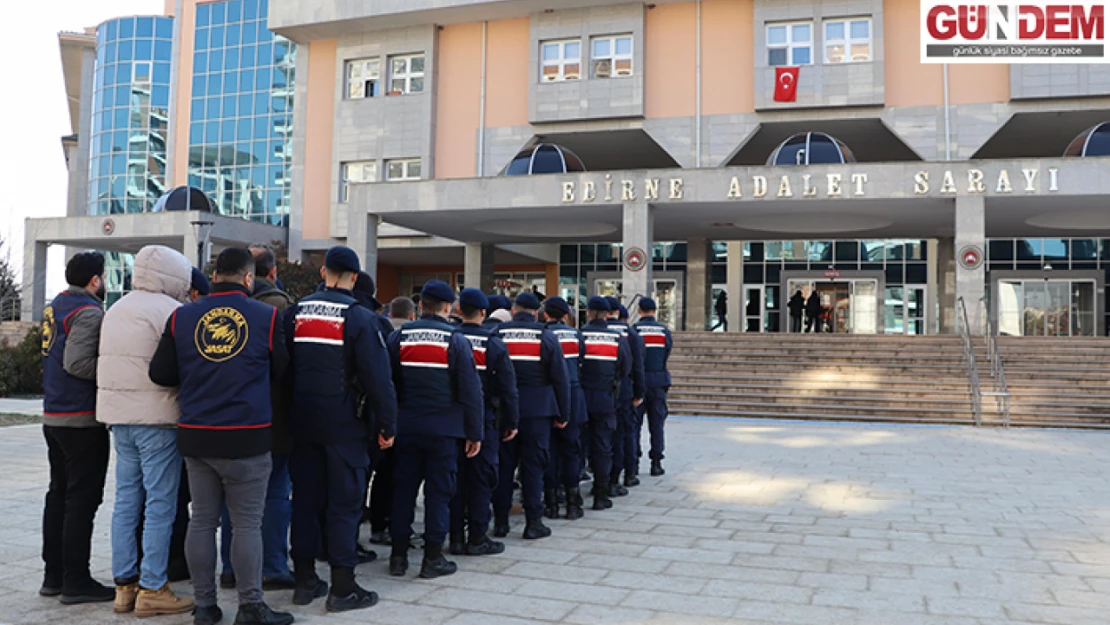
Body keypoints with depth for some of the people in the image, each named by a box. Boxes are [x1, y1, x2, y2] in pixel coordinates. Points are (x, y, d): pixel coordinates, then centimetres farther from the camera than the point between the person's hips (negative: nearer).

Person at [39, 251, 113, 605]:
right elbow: (77, 363, -23)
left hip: (54, 416, 9)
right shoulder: (89, 311, -15)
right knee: (82, 499, -3)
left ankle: (53, 576, 22)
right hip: (82, 419, -9)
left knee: (58, 495, 14)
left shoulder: (56, 307, 13)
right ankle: (76, 582, 2)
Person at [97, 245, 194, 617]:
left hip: (119, 417, 9)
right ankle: (152, 589, 3)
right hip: (156, 418, -9)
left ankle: (124, 585, 18)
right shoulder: (168, 310, -12)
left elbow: (113, 362, 17)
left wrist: (117, 413, 17)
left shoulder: (116, 310, 17)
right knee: (161, 505, -2)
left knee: (126, 500, 13)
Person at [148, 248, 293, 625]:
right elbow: (279, 372, 3)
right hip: (247, 437, -3)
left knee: (202, 520, 12)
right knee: (247, 523, 3)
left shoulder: (182, 317, 3)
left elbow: (160, 374, 3)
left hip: (196, 436, 4)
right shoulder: (266, 316, -5)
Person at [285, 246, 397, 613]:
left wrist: (290, 414, 15)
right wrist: (387, 425, -6)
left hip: (302, 421, 5)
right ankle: (342, 588, 5)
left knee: (305, 497, 12)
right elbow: (377, 377, -13)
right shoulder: (358, 317, -10)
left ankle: (305, 581, 21)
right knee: (344, 502, 1)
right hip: (344, 423, -5)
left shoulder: (295, 313, 5)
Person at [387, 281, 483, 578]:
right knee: (439, 491, 4)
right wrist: (474, 433, 0)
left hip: (406, 427, 3)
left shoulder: (398, 338, 2)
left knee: (403, 489, 11)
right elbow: (470, 391, -7)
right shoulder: (456, 341, -7)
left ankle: (398, 555, 17)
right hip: (443, 430, -3)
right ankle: (433, 558, 9)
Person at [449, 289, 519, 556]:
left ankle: (456, 537, 15)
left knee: (455, 477, 9)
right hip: (484, 420, -3)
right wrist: (512, 422, 3)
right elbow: (507, 387, -5)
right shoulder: (494, 345, -7)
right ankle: (477, 538, 8)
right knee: (481, 478, 4)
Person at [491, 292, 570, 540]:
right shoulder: (546, 336, -3)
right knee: (533, 465, 5)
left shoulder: (497, 334, 0)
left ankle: (500, 521, 15)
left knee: (504, 464, 9)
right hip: (537, 410, -2)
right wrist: (563, 414, 4)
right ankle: (533, 523, 8)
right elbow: (560, 378, -3)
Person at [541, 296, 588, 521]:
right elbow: (582, 362, 8)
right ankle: (573, 504, 9)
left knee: (548, 451, 7)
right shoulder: (574, 334, 2)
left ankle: (551, 504, 10)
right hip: (572, 398, 1)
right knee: (571, 450, 8)